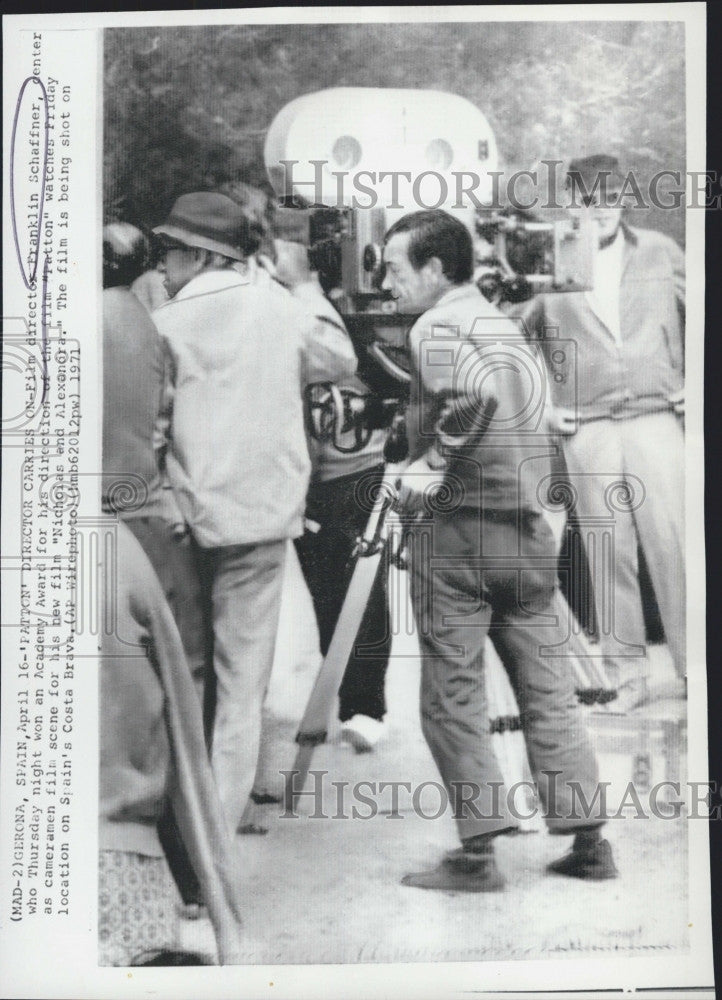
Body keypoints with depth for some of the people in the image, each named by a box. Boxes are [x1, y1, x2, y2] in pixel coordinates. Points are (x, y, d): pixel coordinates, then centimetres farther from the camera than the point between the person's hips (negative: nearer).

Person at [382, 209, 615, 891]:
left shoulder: (437, 325, -8)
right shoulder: (501, 322, 17)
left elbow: (473, 394, -28)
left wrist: (432, 464, -16)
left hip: (457, 526, -7)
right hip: (527, 523, 8)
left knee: (451, 693, 2)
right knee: (546, 684, 12)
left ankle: (478, 853, 7)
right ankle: (587, 840, 17)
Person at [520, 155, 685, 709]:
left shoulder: (659, 251, 7)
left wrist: (690, 389, 7)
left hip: (657, 419, 0)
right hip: (586, 430, 0)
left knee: (675, 544, -2)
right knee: (610, 553, 4)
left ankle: (693, 666, 8)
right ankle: (627, 672, 13)